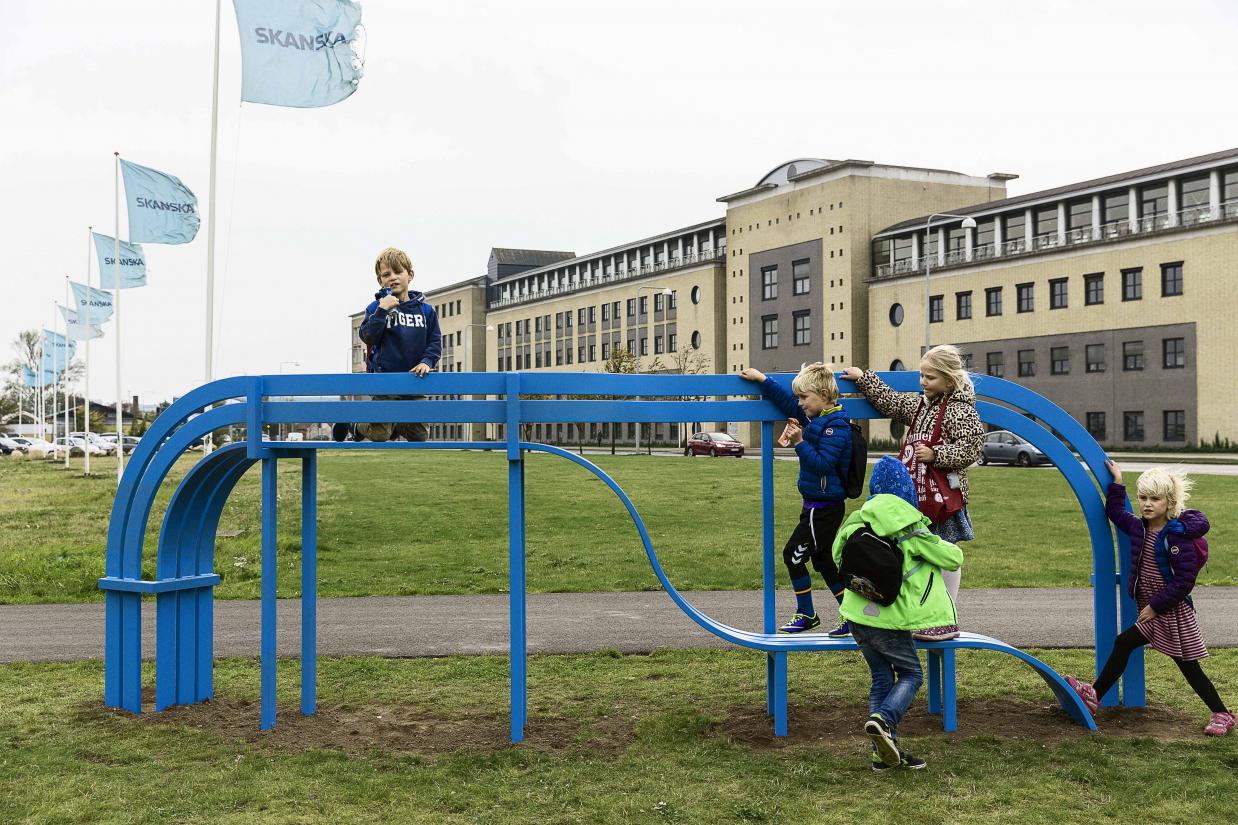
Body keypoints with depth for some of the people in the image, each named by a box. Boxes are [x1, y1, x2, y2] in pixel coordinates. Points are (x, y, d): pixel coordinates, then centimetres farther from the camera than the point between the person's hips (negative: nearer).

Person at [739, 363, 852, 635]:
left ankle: (806, 614, 9)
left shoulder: (836, 426, -18)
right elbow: (786, 401, 21)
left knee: (794, 554, -2)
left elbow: (822, 464, -26)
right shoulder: (815, 417, 10)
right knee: (822, 560, 14)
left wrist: (800, 443, -26)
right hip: (818, 505, 10)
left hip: (824, 507, -10)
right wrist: (762, 380, 19)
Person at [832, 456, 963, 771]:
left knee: (882, 677, 16)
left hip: (856, 614, 5)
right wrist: (950, 547, 24)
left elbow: (837, 557, 19)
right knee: (911, 675, 11)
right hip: (888, 620, -5)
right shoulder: (910, 528, -9)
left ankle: (885, 752, 14)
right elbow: (952, 559, 2)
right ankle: (883, 720, -15)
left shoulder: (857, 520, 4)